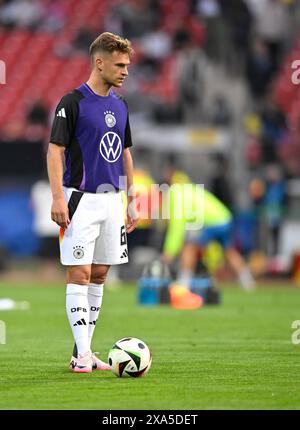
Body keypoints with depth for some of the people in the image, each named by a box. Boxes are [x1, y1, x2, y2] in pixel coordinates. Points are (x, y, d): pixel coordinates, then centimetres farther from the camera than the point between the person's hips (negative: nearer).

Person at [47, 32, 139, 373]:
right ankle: (82, 354, -10)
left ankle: (85, 350, 14)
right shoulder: (73, 102, -9)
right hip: (81, 200, -7)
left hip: (112, 201, 7)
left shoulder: (120, 106, 12)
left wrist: (131, 201, 16)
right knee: (79, 274, -8)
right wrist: (58, 198, -20)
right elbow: (55, 151, -12)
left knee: (99, 276, 8)